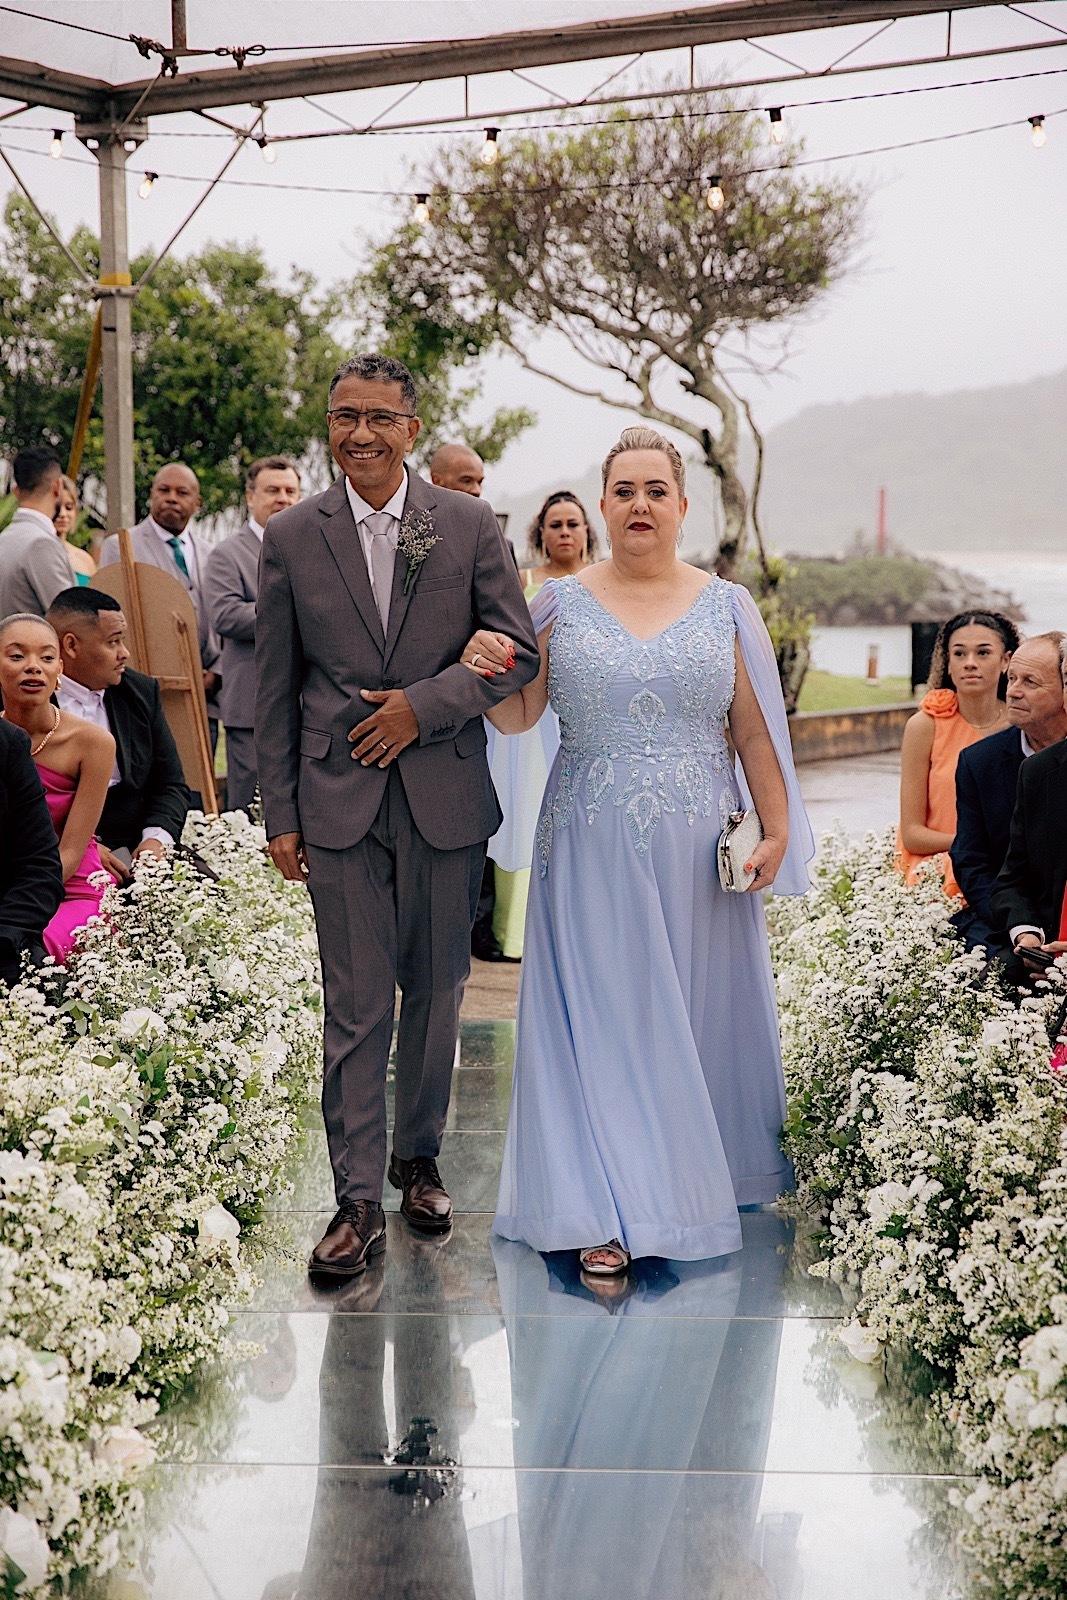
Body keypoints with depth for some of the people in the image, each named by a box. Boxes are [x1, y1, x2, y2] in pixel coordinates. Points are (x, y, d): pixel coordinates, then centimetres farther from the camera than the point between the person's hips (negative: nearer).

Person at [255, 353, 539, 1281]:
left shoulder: (471, 526, 2)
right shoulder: (292, 538, 3)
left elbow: (517, 653, 1)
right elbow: (275, 690, 5)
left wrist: (424, 704, -12)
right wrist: (280, 814, 2)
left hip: (445, 796, 1)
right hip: (340, 803, -1)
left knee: (436, 994, 12)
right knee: (355, 1009, -2)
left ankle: (420, 1159, 31)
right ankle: (358, 1200, 4)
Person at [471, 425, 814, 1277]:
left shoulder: (727, 606, 5)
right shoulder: (561, 602, 4)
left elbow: (757, 733, 5)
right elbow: (518, 716, 5)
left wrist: (778, 832, -2)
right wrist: (484, 672, -15)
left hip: (698, 853, 1)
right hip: (591, 848, -1)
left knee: (699, 1011, 8)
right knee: (599, 1013, -2)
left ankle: (704, 1171, 29)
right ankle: (610, 1212, 2)